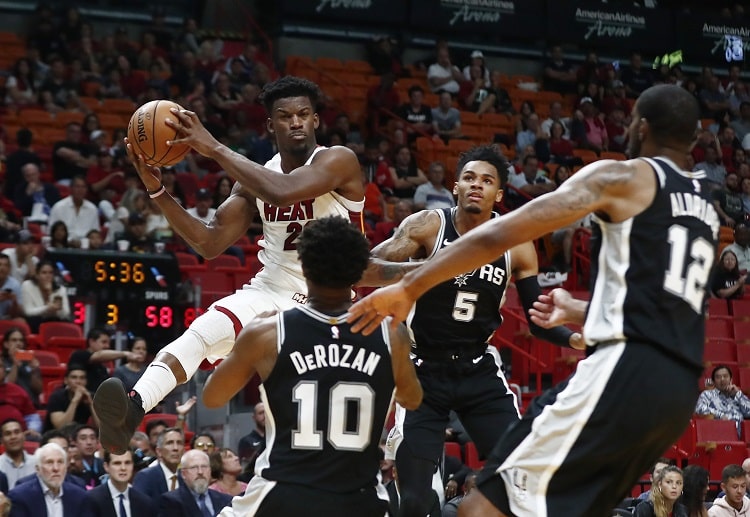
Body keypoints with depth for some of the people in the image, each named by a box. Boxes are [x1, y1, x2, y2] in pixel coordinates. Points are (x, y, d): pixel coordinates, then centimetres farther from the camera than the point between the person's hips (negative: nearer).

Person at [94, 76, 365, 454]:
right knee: (201, 334, -28)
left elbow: (282, 192, -30)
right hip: (271, 292, 2)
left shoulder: (338, 161, -11)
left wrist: (214, 149, -27)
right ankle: (130, 412, -47)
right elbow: (210, 243, 3)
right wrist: (157, 190, -7)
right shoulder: (256, 177, 6)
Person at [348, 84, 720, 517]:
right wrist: (579, 313, 47)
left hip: (626, 372, -8)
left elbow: (500, 234, -6)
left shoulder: (625, 178, 2)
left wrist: (410, 286, -4)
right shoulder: (707, 208, 24)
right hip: (680, 389, 8)